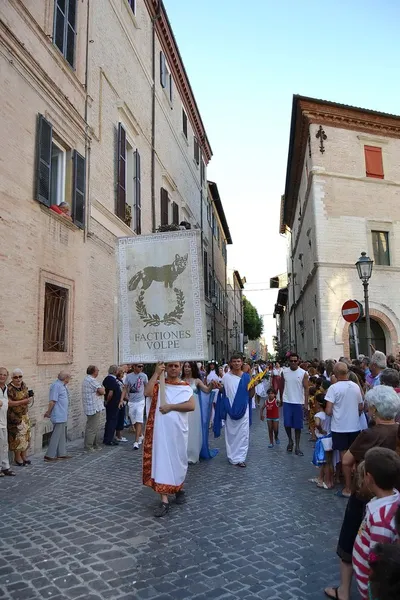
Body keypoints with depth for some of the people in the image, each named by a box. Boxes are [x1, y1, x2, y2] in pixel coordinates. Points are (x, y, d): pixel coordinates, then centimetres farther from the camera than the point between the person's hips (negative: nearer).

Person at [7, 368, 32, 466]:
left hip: (25, 415, 7)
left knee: (26, 435, 12)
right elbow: (9, 403, -23)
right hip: (15, 417, -7)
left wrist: (29, 397, 1)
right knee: (17, 436, -2)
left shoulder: (23, 385, 5)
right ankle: (17, 457, 13)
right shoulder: (9, 388, -17)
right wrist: (23, 401, -22)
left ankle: (24, 455, 25)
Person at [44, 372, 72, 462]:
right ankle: (50, 456, 5)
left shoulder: (63, 386, 12)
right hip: (58, 416, -10)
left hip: (63, 416, 10)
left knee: (62, 435, 16)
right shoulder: (56, 385, -19)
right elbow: (52, 401, -20)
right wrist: (48, 412, -11)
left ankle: (62, 454, 25)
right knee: (56, 436, -3)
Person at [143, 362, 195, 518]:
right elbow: (147, 392, -19)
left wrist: (171, 406, -20)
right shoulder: (159, 383, 2)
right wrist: (156, 373, -18)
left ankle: (180, 489, 39)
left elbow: (191, 406, -14)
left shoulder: (185, 387, 1)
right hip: (161, 430, -1)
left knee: (178, 460, 15)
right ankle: (164, 501, 5)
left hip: (178, 430, 1)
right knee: (161, 461, -1)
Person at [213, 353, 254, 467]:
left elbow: (251, 395, 2)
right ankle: (233, 457, 19)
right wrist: (220, 388, -13)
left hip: (243, 410, 0)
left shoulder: (246, 377, 1)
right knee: (231, 434, 7)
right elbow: (223, 392, 7)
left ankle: (240, 458, 11)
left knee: (243, 434, 1)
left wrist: (253, 386, -16)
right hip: (230, 410, 0)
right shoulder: (226, 377, -1)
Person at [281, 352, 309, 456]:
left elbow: (306, 389, -6)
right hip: (287, 402, 1)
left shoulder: (303, 373, -6)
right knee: (287, 424, 0)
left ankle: (297, 447, 16)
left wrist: (306, 403, -11)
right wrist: (281, 397, 12)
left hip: (298, 402, -1)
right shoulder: (284, 372, 0)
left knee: (297, 426, 5)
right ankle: (290, 441, 26)